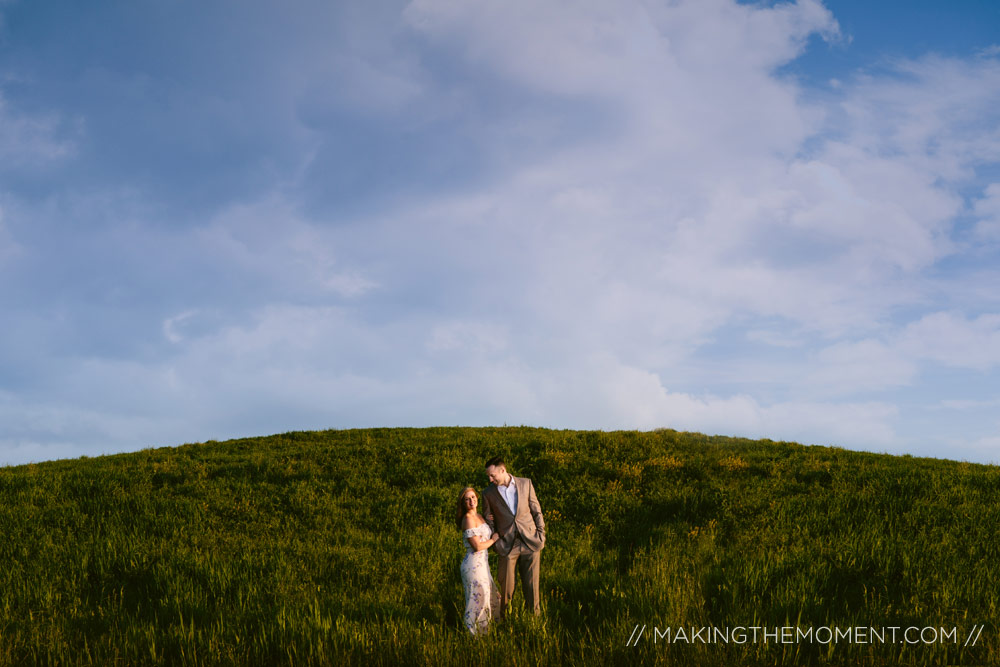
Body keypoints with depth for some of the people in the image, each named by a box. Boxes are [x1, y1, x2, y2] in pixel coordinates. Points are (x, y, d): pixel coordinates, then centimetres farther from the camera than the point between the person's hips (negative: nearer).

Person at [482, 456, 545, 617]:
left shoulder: (525, 484, 1)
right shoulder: (488, 493, 0)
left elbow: (536, 510, 9)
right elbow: (488, 520, 9)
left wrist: (541, 532, 2)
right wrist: (495, 542, 1)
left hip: (530, 542, 1)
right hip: (507, 546, 0)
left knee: (531, 584, 5)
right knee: (506, 586, 1)